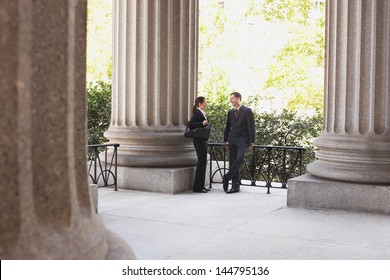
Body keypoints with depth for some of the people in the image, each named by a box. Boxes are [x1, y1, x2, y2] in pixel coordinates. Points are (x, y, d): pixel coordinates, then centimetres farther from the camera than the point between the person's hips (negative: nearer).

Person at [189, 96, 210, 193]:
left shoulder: (202, 113, 16)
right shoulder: (197, 113, -13)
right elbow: (190, 124, -22)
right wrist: (202, 123, -24)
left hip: (203, 140, 10)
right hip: (199, 140, -10)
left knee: (203, 162, 11)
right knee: (201, 162, -8)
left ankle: (201, 185, 17)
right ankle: (197, 187, -4)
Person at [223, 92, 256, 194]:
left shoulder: (247, 111, -2)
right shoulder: (230, 112, 14)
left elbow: (251, 127, -5)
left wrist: (251, 142, -9)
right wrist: (225, 140, 16)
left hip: (242, 140, -5)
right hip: (232, 141, 5)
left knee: (239, 159, -24)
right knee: (233, 162, 2)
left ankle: (227, 177, -13)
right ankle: (235, 186, 6)